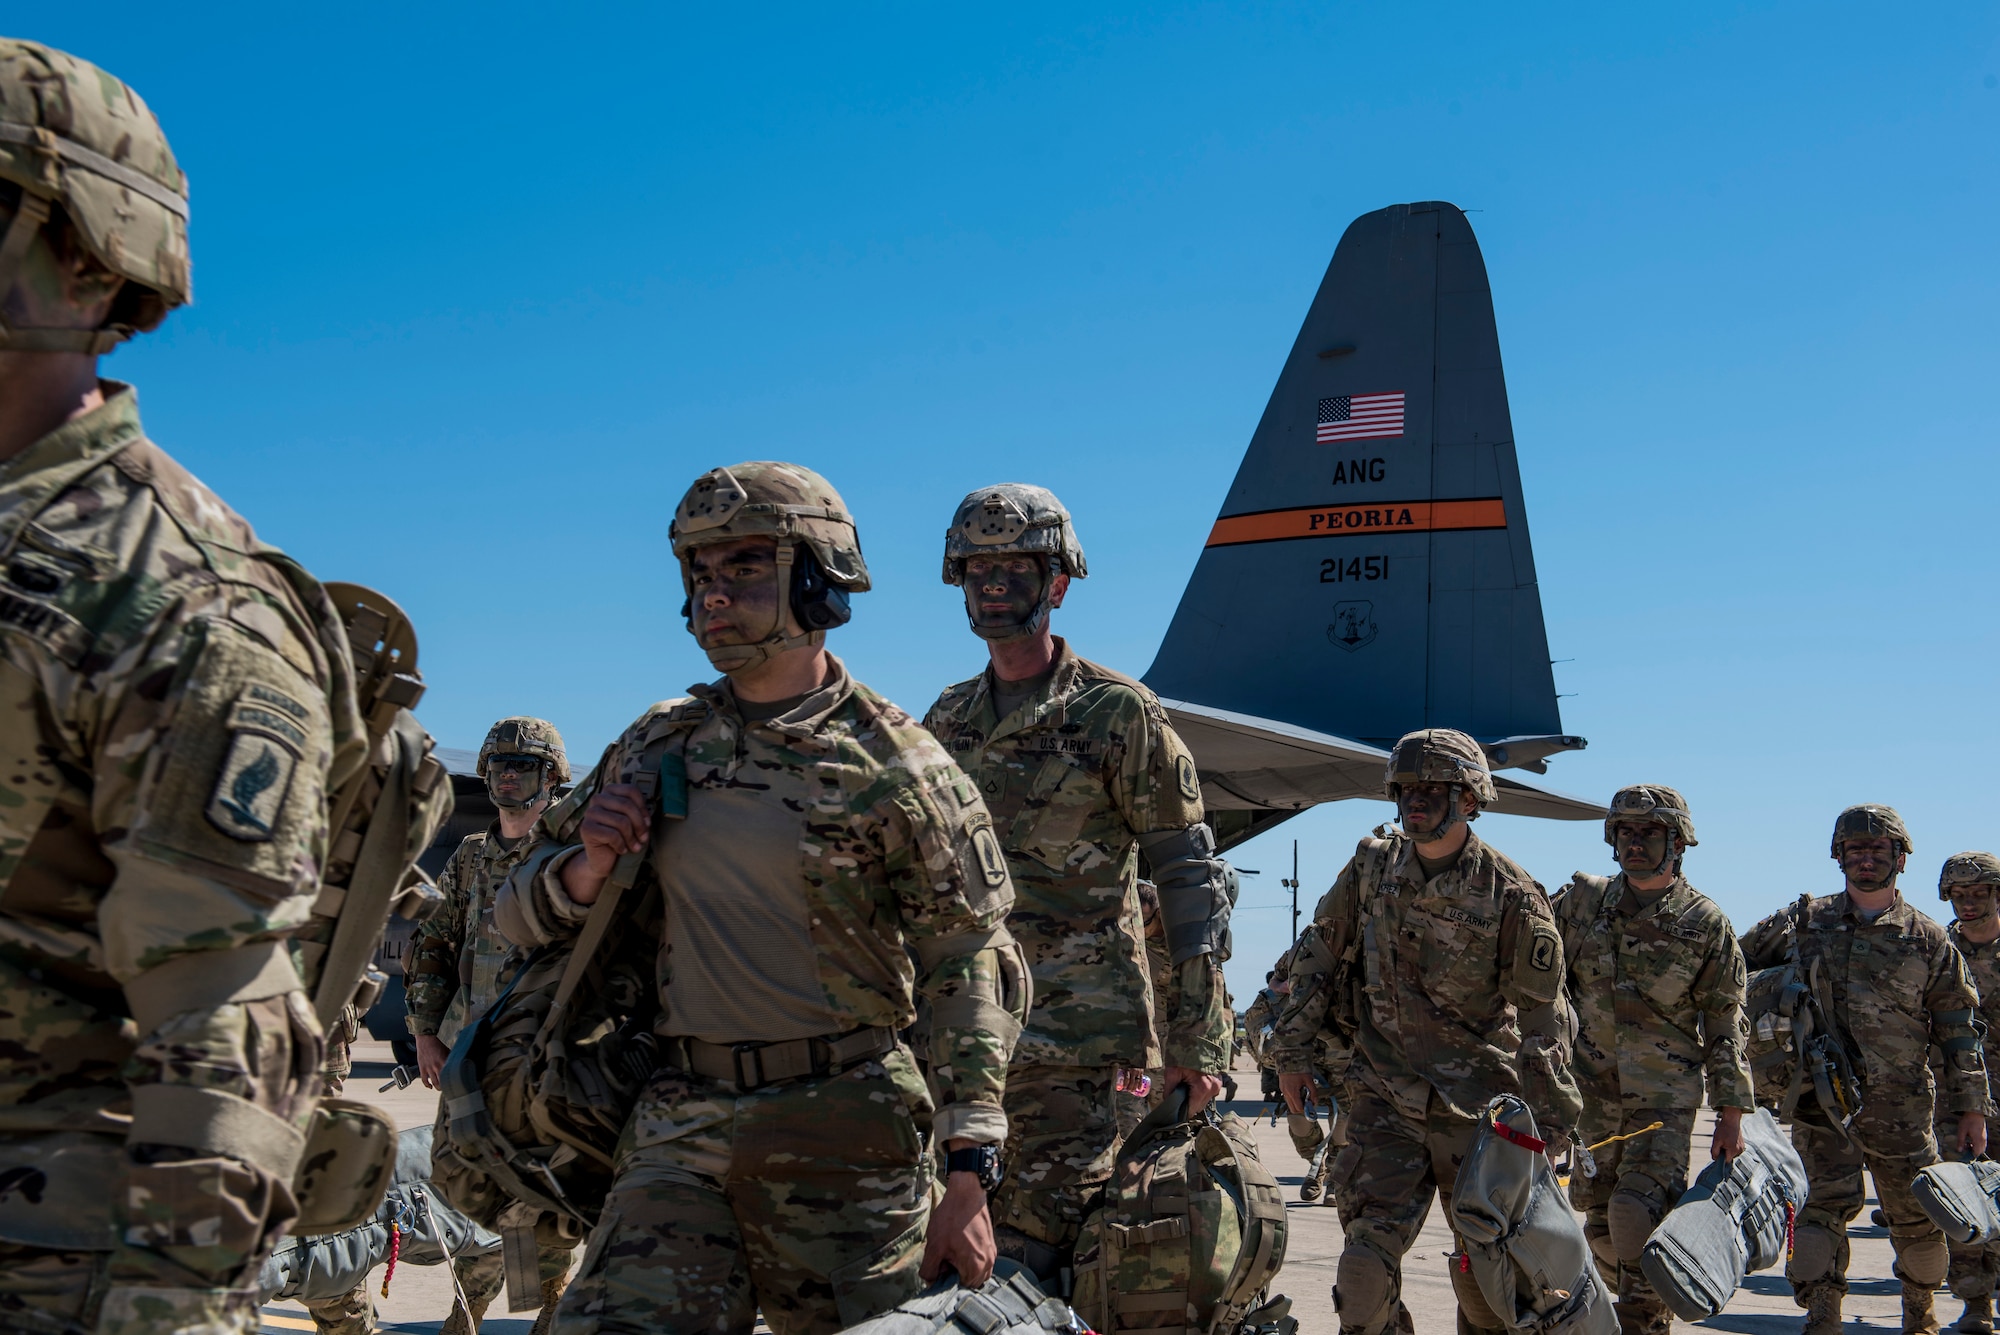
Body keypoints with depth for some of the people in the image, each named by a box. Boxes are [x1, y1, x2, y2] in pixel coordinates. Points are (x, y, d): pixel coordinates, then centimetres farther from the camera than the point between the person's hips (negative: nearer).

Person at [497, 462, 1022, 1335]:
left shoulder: (893, 764, -5)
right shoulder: (659, 745, 9)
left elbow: (973, 966, -7)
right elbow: (520, 915, 17)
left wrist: (967, 1181, -13)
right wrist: (591, 865, -7)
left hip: (840, 1128, -3)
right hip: (680, 1121, 4)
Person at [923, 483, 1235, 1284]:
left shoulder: (1115, 711, -2)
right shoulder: (946, 722, 14)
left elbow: (1188, 875, -4)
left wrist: (1197, 1039, -9)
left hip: (1075, 1031, -5)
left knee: (1028, 1256, -7)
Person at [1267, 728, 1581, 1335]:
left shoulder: (1511, 896, -10)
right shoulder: (1371, 865, 1)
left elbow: (1543, 1018, -6)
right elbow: (1317, 957, 11)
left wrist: (1548, 1123, -5)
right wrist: (1294, 1051, 9)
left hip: (1477, 1107, -2)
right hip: (1385, 1102, 2)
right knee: (1366, 1269, -7)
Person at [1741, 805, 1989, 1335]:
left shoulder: (1928, 940, 6)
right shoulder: (1805, 922, 6)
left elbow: (1958, 1029, 7)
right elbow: (1736, 967, 15)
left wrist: (1971, 1109, 3)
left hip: (1902, 1106, 1)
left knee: (1916, 1215, 7)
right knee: (1828, 1203, -10)